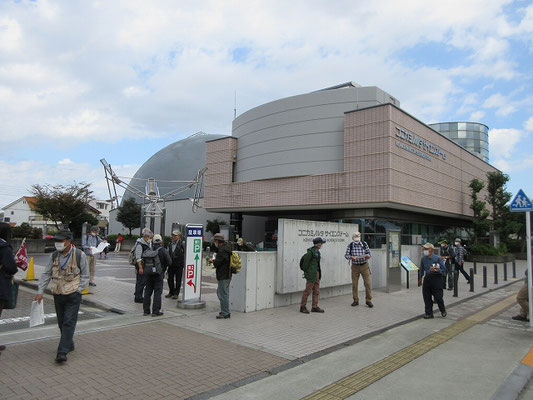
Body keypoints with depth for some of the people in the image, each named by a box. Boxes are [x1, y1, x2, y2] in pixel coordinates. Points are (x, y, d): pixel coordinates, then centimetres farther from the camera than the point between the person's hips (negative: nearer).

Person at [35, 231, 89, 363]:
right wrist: (40, 291, 4)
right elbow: (46, 274, 11)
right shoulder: (54, 255, 3)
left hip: (73, 295, -5)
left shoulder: (79, 255, -9)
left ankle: (62, 352, -4)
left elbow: (85, 276, -2)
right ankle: (69, 344, 33)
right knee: (61, 323, 14)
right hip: (58, 295, 5)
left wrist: (77, 290, -9)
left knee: (69, 323, -7)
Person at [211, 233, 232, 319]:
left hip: (223, 277, -11)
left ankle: (225, 313, 4)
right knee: (220, 292, 20)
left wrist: (213, 261, -2)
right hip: (227, 275, 11)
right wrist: (215, 261, 8)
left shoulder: (222, 251, -20)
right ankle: (225, 311, 28)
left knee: (223, 294, -3)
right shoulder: (226, 247, 12)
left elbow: (217, 263, -21)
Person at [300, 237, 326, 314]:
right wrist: (305, 273, -8)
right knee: (308, 290, 0)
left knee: (316, 291, 11)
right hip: (311, 274, -9)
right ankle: (302, 307, 12)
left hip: (317, 273, 9)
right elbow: (306, 263, -13)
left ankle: (314, 307, 19)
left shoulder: (317, 251, 10)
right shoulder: (310, 251, -16)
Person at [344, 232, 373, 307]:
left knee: (368, 283, -3)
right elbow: (346, 255, -5)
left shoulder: (364, 244, -4)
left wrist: (368, 256, -22)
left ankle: (368, 300, 8)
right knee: (354, 284, 3)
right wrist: (351, 257, -26)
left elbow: (369, 253, 1)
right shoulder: (350, 246, -4)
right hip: (355, 266, 0)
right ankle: (356, 301, 15)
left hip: (364, 266, 0)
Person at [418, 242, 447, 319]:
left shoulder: (437, 258, -10)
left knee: (438, 297, 2)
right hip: (427, 278, 5)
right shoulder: (423, 259, 6)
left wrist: (436, 270, -25)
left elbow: (444, 270, -9)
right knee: (426, 297, 4)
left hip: (436, 278, -4)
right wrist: (420, 279, 21)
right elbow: (421, 270, 18)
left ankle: (443, 311, 30)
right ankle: (429, 313, 17)